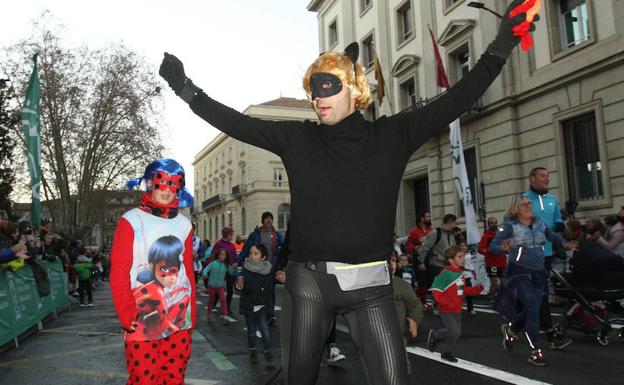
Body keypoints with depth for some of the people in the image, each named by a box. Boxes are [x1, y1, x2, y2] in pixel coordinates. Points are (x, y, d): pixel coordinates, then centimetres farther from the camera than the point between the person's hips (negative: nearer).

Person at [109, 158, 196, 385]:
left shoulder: (183, 224, 9)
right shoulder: (132, 220, -3)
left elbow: (188, 271, 12)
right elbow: (118, 272, -7)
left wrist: (192, 316, 9)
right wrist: (127, 316, -14)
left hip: (179, 321, 4)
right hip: (141, 322, -4)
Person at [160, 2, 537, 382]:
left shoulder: (390, 135, 3)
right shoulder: (297, 138, 4)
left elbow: (452, 102, 1)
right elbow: (238, 123, 7)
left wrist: (500, 48, -2)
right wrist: (187, 89, 6)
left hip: (367, 280, 0)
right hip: (307, 279, 1)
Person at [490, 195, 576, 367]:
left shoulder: (540, 223, 9)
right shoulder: (510, 226, -6)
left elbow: (553, 235, 22)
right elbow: (492, 245, -10)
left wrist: (565, 244, 1)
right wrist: (503, 248, -32)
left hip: (539, 273, 5)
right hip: (519, 273, -5)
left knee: (531, 310, 8)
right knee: (532, 308, -15)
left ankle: (510, 329, 38)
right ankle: (536, 351, -4)